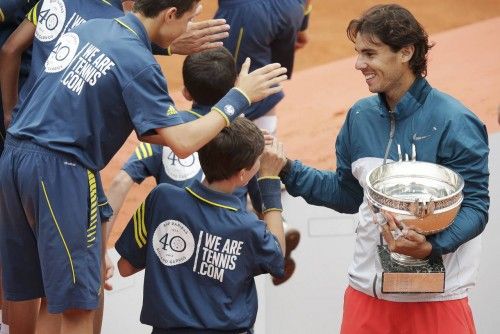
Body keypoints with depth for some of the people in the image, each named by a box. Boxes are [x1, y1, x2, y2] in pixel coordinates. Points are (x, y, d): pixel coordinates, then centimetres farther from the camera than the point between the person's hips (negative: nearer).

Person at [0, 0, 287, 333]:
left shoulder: (90, 27, 11)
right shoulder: (138, 62, -12)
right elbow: (182, 143, -15)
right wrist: (240, 97, -5)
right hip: (59, 171, -8)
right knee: (78, 304, -2)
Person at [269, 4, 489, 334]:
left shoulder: (454, 121, -12)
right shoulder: (361, 116, 7)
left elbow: (475, 205, -13)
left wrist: (432, 246, -28)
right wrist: (289, 170, 8)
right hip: (368, 290, 5)